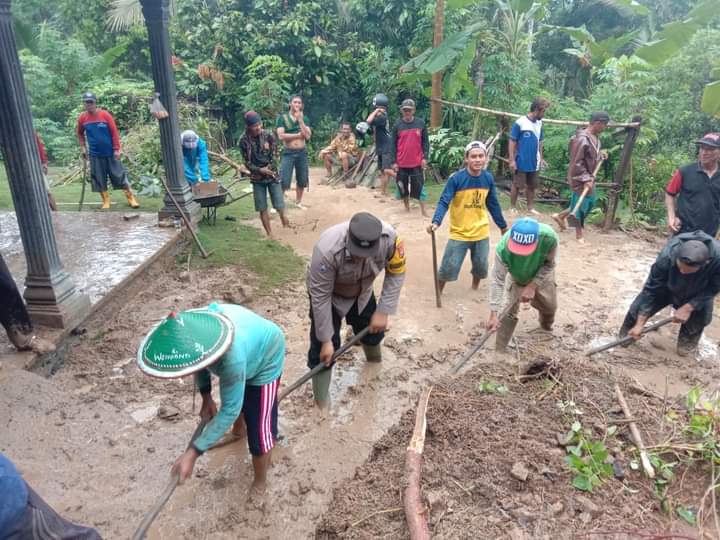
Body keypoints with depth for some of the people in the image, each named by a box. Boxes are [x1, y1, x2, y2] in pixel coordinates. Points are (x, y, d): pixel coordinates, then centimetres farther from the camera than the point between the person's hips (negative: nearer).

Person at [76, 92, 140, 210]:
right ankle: (106, 201, 17)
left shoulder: (105, 115, -8)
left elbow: (114, 132, -7)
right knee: (99, 179, 6)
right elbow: (80, 134, 16)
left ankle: (131, 198, 11)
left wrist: (116, 149, -9)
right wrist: (83, 148, 7)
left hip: (110, 152, -2)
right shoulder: (82, 118, 0)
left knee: (119, 175, 1)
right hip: (95, 154, 3)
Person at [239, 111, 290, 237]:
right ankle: (270, 234, 14)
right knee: (262, 208, 2)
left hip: (272, 175, 0)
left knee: (279, 206, -2)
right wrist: (260, 170, -19)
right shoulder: (244, 140, -9)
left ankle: (285, 224, 26)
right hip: (257, 178, 0)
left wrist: (268, 168, -13)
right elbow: (247, 162, -6)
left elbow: (274, 155, -2)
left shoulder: (268, 135, -7)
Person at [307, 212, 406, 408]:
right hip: (329, 295, -4)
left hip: (362, 292, 4)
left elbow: (396, 273, -17)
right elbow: (320, 297, -32)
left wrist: (383, 311, -21)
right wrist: (326, 339, -26)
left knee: (374, 329, 18)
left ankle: (376, 366, 53)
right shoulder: (327, 250, -44)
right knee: (323, 349, -9)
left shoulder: (389, 238, -34)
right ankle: (321, 407, 6)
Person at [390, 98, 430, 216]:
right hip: (401, 163, 1)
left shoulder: (421, 123, 0)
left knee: (419, 187, 1)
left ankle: (423, 211, 7)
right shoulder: (397, 125, -1)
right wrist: (394, 162, -3)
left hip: (417, 162, -1)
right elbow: (393, 144, 1)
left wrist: (425, 157, -4)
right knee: (403, 188, 10)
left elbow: (425, 141, 4)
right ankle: (407, 210, 25)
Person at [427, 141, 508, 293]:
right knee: (449, 267, -2)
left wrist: (503, 226, 17)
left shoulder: (488, 178, -3)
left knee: (481, 266, 15)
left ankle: (475, 289, 41)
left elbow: (493, 205, 9)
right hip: (459, 233, -4)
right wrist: (436, 222, -37)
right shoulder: (456, 179, -17)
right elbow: (444, 202, -20)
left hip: (481, 233, 4)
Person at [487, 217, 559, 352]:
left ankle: (546, 326, 54)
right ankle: (499, 351, 4)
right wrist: (494, 313, -41)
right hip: (517, 278, -1)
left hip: (542, 276, 2)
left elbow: (549, 264, -23)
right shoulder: (503, 248, -44)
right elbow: (498, 281, -37)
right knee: (509, 310, -10)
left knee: (550, 306, 18)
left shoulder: (549, 237, -43)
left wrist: (532, 286, -30)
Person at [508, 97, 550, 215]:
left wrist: (541, 158, 13)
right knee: (517, 185, 5)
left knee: (532, 186, 14)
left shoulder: (539, 124, 5)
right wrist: (512, 160, -15)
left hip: (534, 162, 6)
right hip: (521, 162, -6)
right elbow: (512, 142, -12)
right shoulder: (520, 122, -14)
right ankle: (513, 207, 17)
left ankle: (531, 207, 25)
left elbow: (539, 142, 16)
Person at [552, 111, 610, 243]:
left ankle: (561, 216, 30)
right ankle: (579, 234, 17)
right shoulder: (582, 139, -24)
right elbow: (576, 163, -25)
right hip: (580, 179, -10)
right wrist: (586, 179, -24)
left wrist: (600, 153, 8)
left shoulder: (595, 137, 5)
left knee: (590, 202, 17)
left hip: (588, 177, 10)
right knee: (581, 204, 2)